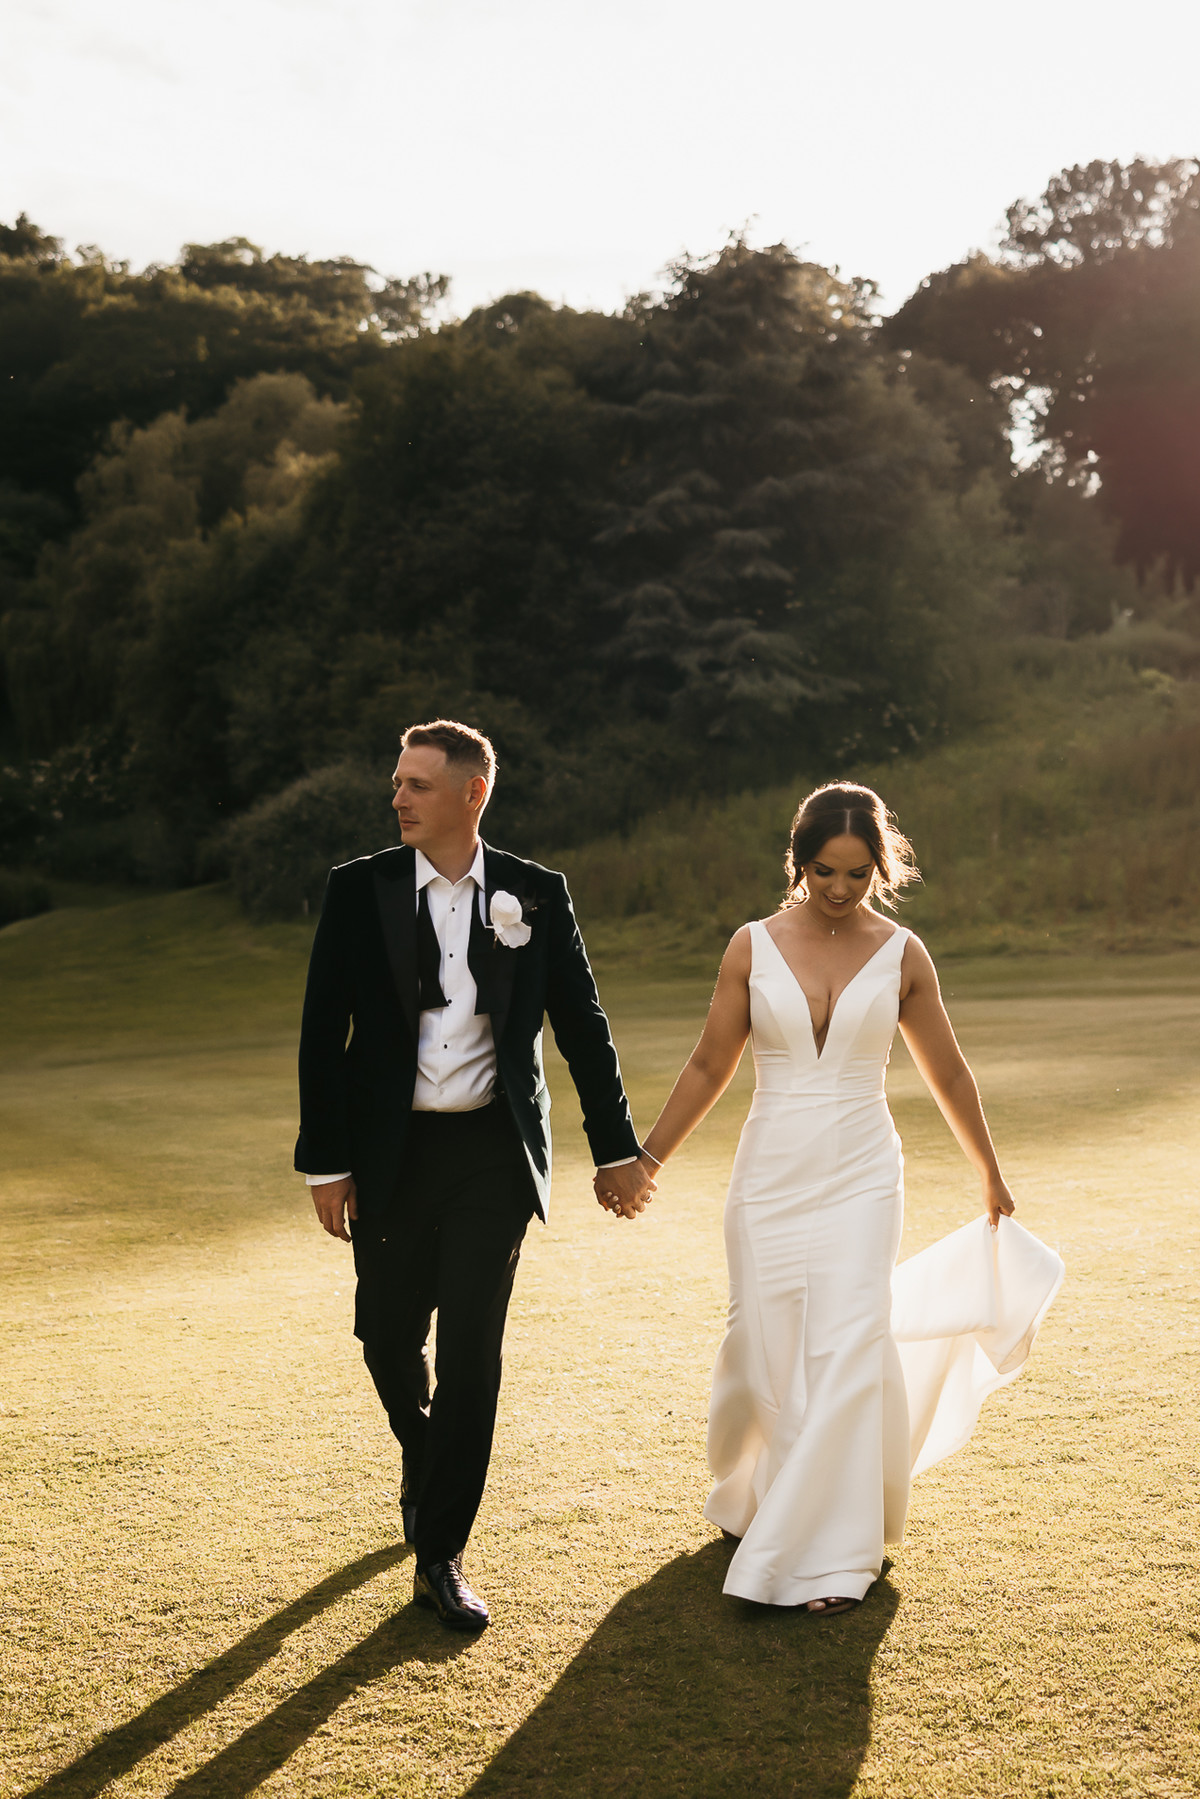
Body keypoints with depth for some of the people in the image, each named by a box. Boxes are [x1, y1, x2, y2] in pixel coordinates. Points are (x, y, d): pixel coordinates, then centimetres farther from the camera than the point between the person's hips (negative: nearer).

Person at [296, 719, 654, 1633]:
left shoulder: (536, 895, 0)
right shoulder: (359, 890, -2)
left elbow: (583, 1026, 6)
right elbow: (324, 1032, -1)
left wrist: (618, 1148, 8)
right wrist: (325, 1163, -4)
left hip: (494, 1153, -1)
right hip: (392, 1154, 1)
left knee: (472, 1351, -3)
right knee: (389, 1338, 11)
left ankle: (440, 1554, 9)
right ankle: (427, 1463, 44)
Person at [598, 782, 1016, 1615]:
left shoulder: (902, 955, 0)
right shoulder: (753, 947, 0)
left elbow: (948, 1074, 11)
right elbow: (709, 1068, 6)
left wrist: (990, 1173, 20)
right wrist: (645, 1160, 6)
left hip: (860, 1179, -1)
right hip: (770, 1178, 1)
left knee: (846, 1354, -9)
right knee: (763, 1353, 7)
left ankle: (832, 1555, 2)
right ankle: (752, 1494, 38)